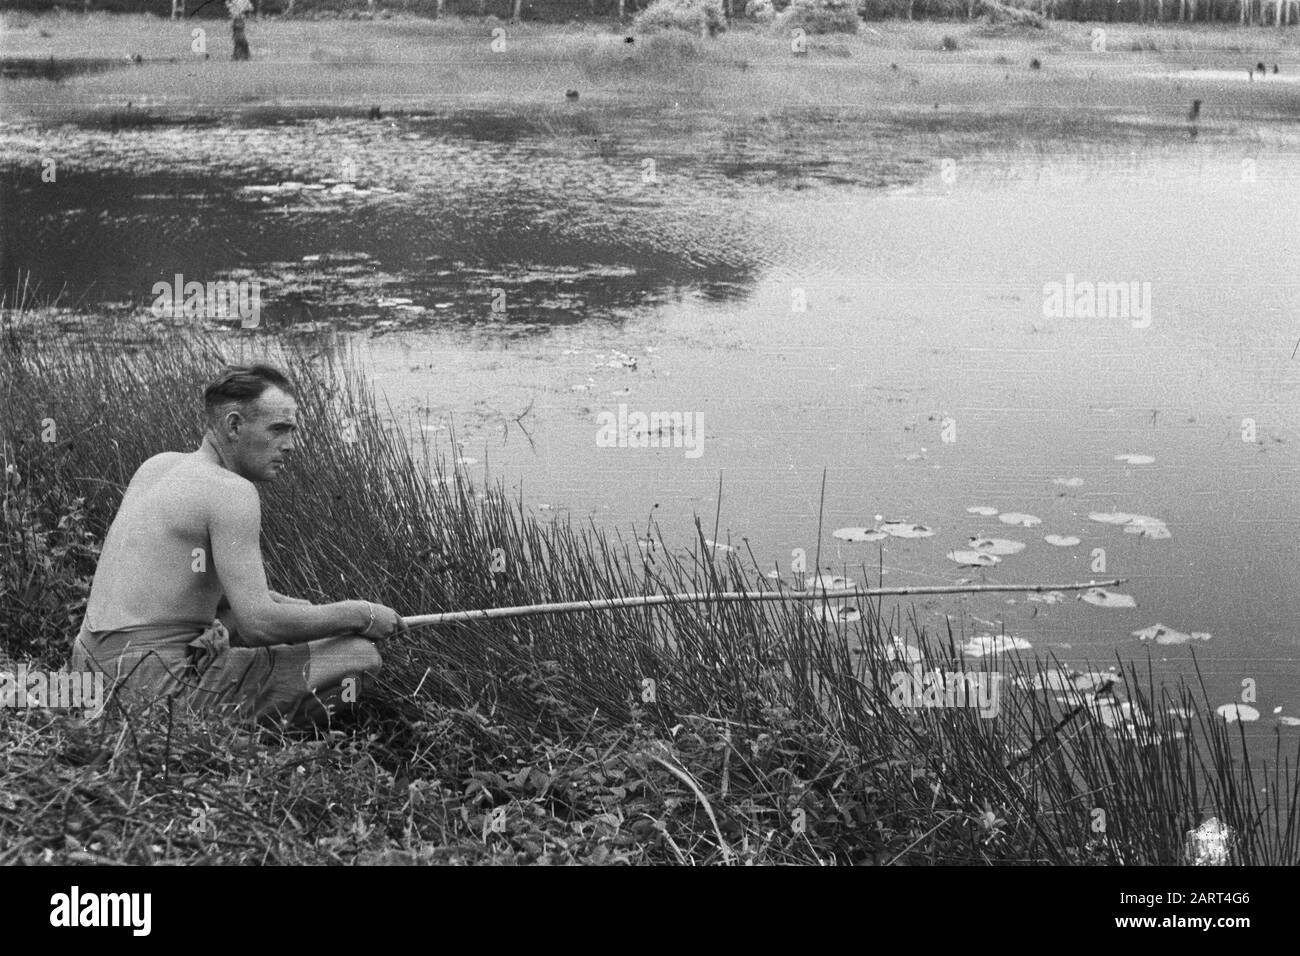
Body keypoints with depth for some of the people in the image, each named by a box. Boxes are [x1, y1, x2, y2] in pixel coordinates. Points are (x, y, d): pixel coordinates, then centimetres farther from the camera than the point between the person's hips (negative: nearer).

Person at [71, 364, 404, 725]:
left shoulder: (158, 465, 14)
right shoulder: (232, 492, -14)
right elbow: (259, 623, -21)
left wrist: (288, 604, 17)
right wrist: (360, 614, -7)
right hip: (160, 687, -10)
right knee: (359, 657, -12)